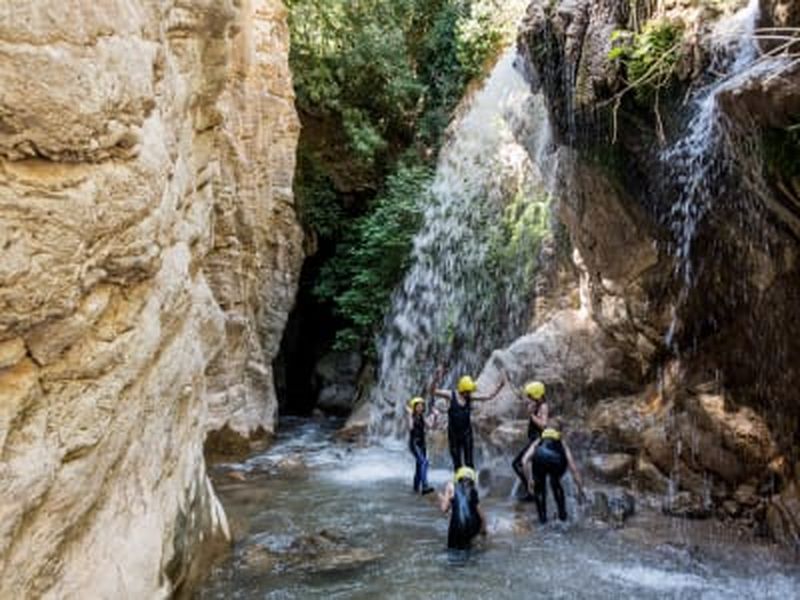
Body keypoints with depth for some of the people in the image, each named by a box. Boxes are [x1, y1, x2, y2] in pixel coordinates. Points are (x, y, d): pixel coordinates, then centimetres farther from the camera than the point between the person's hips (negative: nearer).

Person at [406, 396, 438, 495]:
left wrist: (434, 417, -7)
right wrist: (410, 415, -24)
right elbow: (411, 427, -24)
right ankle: (425, 486, -27)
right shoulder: (411, 416, -7)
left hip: (422, 443, 7)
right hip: (414, 443, -7)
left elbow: (430, 425, 1)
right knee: (423, 462, -21)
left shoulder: (422, 417, 10)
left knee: (420, 465, 12)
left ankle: (416, 488, 23)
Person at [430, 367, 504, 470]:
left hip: (467, 433, 2)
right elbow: (432, 392, -21)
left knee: (469, 461, -2)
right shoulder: (450, 395, -10)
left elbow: (489, 396, 6)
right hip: (453, 433, -2)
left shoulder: (470, 396, -1)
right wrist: (436, 379, -38)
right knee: (457, 462, 5)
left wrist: (500, 386, -5)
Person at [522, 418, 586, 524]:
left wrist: (530, 479, 27)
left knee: (539, 487, 31)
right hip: (557, 460, 1)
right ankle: (562, 513, 36)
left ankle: (542, 516, 26)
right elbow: (573, 468, 35)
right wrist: (580, 490, 40)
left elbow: (525, 460, 21)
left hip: (540, 459, -1)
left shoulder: (539, 441, 39)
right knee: (555, 483, 36)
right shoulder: (562, 443, 40)